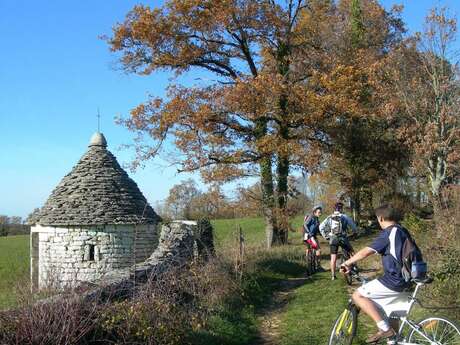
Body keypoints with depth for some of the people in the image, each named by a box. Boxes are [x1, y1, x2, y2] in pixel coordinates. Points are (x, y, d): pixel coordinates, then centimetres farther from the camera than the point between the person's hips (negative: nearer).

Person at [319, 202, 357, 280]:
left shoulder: (329, 217, 7)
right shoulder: (344, 216, 0)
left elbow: (321, 227, 4)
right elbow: (353, 225, 4)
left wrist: (325, 236, 12)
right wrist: (354, 232, 23)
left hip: (333, 239, 2)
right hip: (342, 238, -2)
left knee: (333, 258, 7)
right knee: (352, 252, 20)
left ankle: (333, 275, 8)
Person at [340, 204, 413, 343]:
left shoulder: (389, 233, -14)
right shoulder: (403, 232, 14)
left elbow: (365, 252, -19)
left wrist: (347, 263, -6)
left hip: (393, 280, -10)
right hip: (403, 280, 10)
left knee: (358, 295, -8)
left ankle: (385, 328, -9)